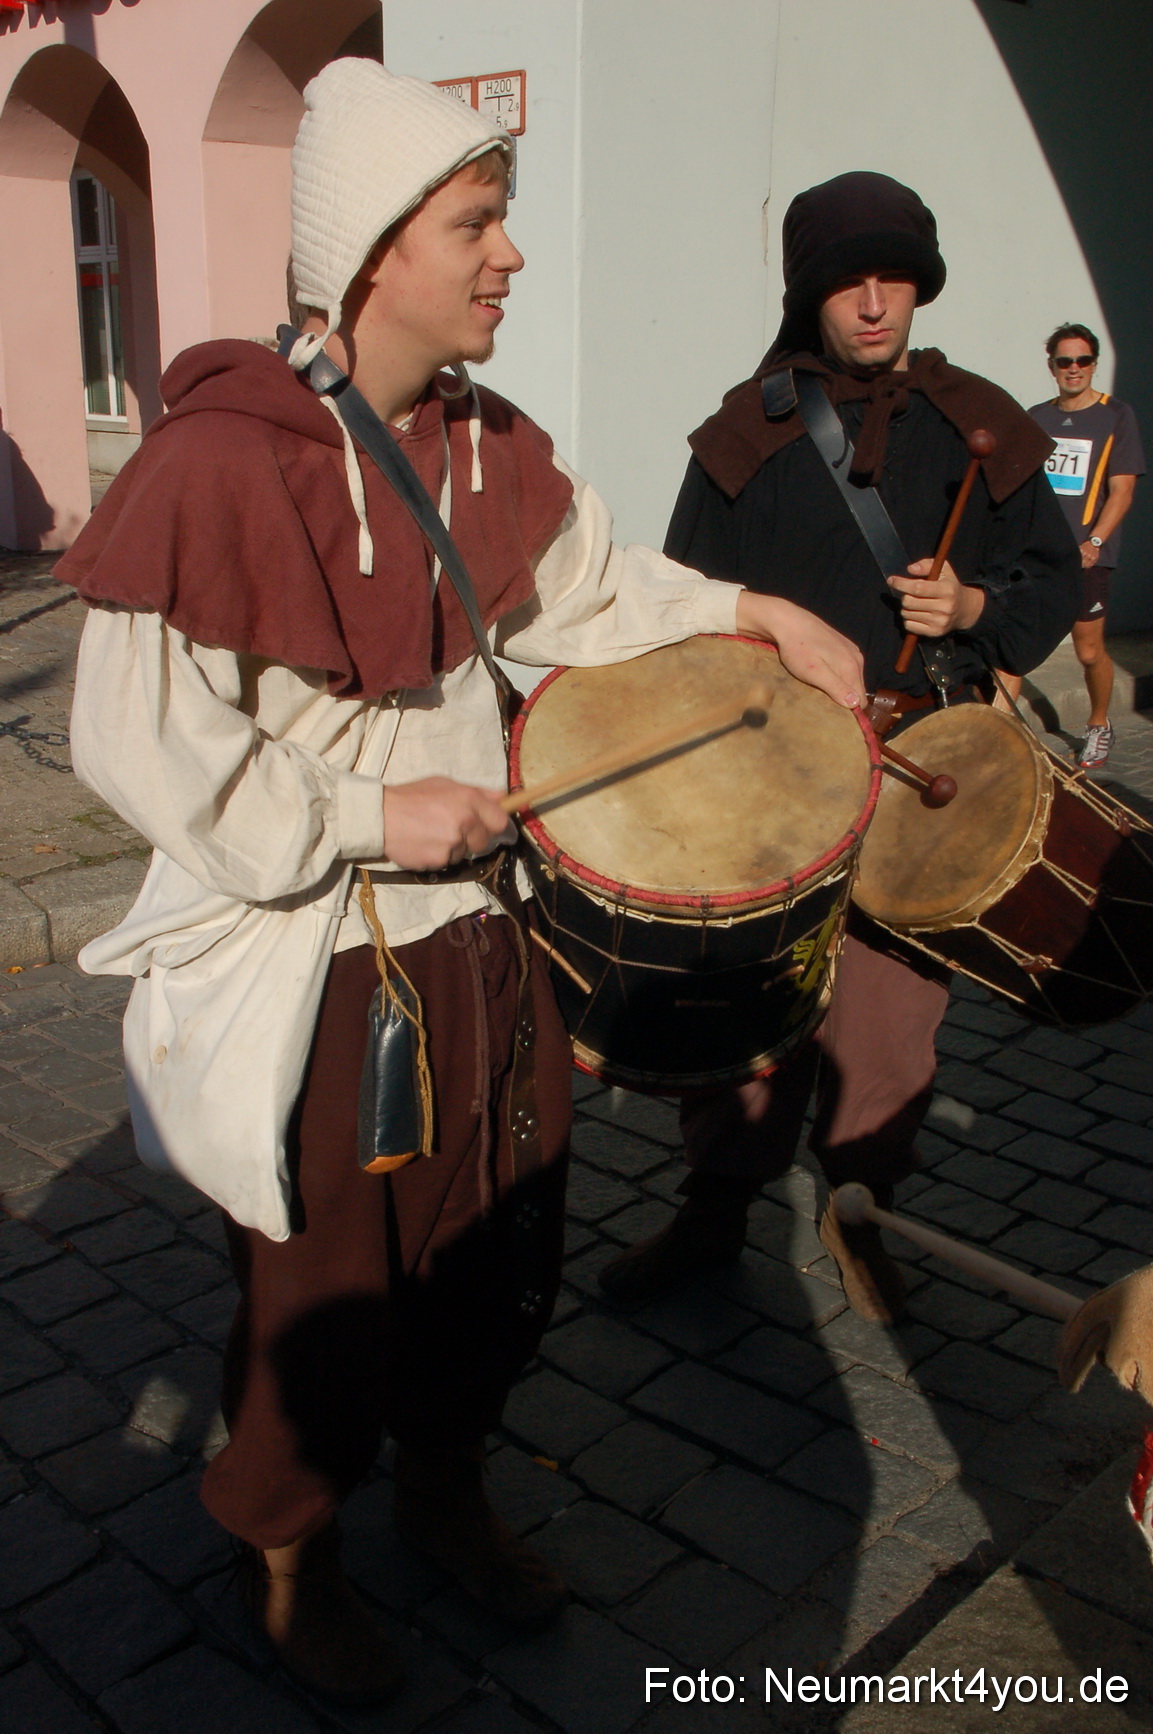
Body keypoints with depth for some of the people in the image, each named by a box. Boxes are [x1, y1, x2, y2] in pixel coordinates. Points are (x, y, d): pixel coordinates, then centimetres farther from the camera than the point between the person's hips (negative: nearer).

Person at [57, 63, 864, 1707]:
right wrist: (365, 816, -19)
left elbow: (589, 585, 17)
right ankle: (289, 1559, 43)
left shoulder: (481, 440, 2)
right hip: (313, 972, -7)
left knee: (501, 1257, 20)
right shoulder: (222, 459, -21)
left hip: (478, 937, 7)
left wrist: (762, 614, 5)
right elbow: (140, 738, -21)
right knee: (326, 1299, 13)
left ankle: (446, 1486, 49)